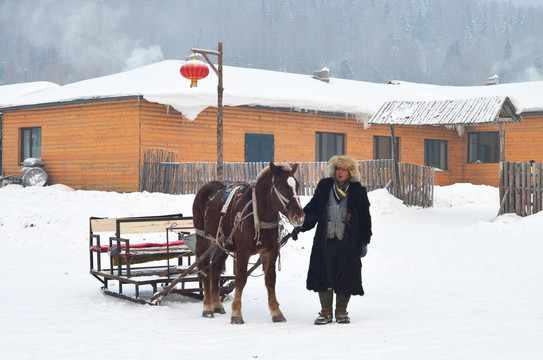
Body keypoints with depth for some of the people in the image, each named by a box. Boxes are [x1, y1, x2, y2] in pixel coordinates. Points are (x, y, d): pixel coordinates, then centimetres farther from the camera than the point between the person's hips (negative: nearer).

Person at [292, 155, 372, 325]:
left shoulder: (358, 192, 2)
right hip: (325, 241, 1)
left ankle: (341, 311, 18)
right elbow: (312, 209, 12)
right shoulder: (324, 187, 6)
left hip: (348, 242, -1)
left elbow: (365, 218, 7)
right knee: (324, 276, 2)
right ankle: (326, 311, 14)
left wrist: (364, 241, 5)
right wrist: (301, 226, 2)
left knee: (346, 276, 2)